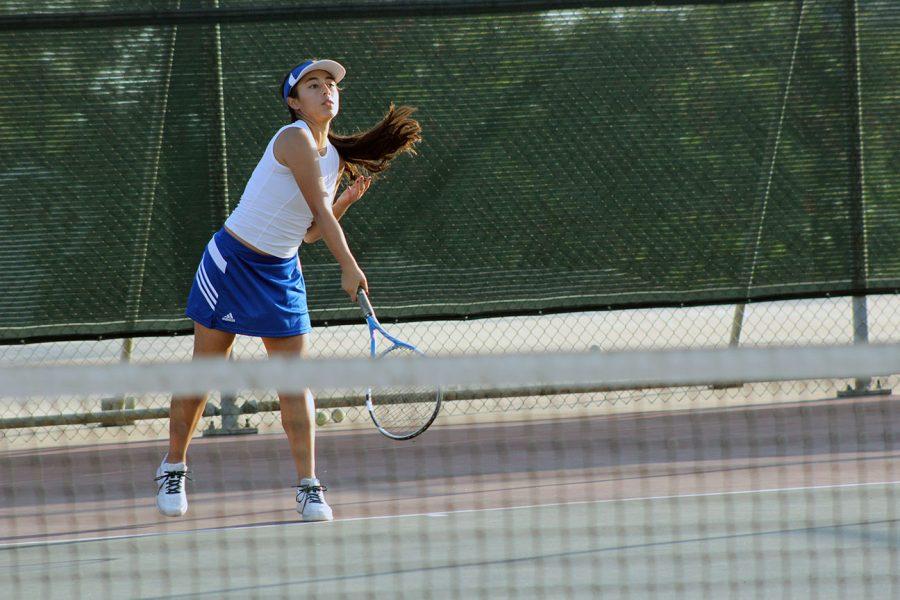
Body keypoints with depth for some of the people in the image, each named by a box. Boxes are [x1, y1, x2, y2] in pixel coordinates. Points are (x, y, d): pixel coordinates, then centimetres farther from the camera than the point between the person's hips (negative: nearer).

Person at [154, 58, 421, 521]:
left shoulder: (335, 158, 7)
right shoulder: (295, 139, -17)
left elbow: (312, 230, 13)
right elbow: (320, 211, -21)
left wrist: (349, 198, 2)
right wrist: (348, 267, -22)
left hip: (282, 274, 6)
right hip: (233, 262, -6)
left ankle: (308, 487, -2)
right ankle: (173, 470, 18)